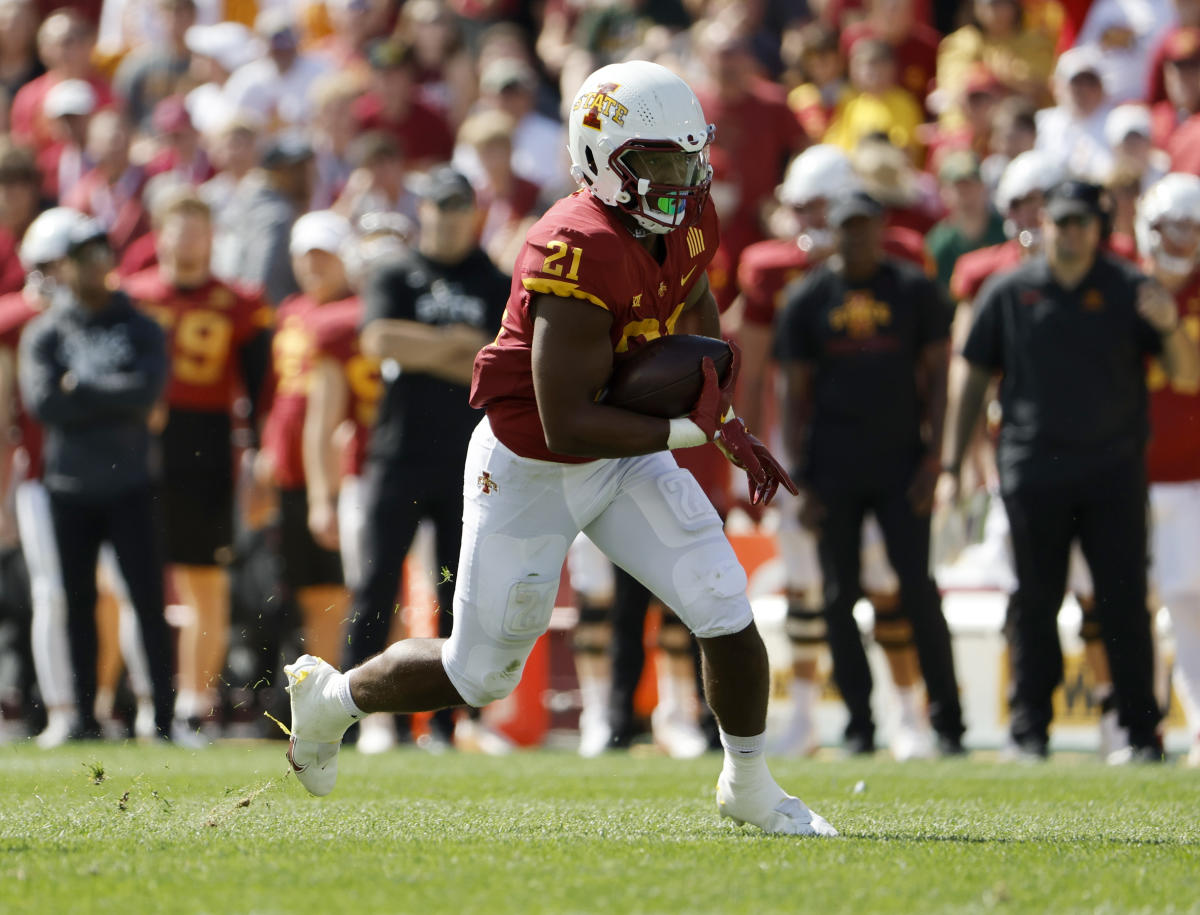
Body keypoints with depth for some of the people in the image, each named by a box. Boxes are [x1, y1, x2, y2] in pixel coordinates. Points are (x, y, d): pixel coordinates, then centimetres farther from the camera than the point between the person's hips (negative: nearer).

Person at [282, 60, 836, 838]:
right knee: (482, 674, 8)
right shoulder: (584, 255, -33)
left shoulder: (688, 222, -7)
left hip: (627, 455, 7)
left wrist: (729, 423, 7)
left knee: (727, 612, -6)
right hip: (531, 473, -7)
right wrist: (691, 429, -29)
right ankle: (331, 697, 35)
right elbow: (567, 425, -34)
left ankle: (750, 785, 16)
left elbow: (697, 308, 18)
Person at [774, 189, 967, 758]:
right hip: (834, 470, 1)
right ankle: (858, 724, 8)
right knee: (840, 596, 1)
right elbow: (794, 394, 7)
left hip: (900, 462, -1)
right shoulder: (806, 299, 6)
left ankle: (947, 719, 0)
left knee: (918, 588, -7)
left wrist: (932, 456, -4)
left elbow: (936, 375, 6)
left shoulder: (914, 290, 5)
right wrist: (800, 480, 0)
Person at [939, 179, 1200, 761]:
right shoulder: (1009, 292, 7)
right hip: (1033, 473, 1)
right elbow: (972, 379, 13)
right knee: (1034, 604, 4)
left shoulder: (1130, 292, 5)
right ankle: (1029, 728, 12)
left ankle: (1141, 732, 3)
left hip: (1114, 473, -1)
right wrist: (951, 465, 9)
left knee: (1125, 604, -2)